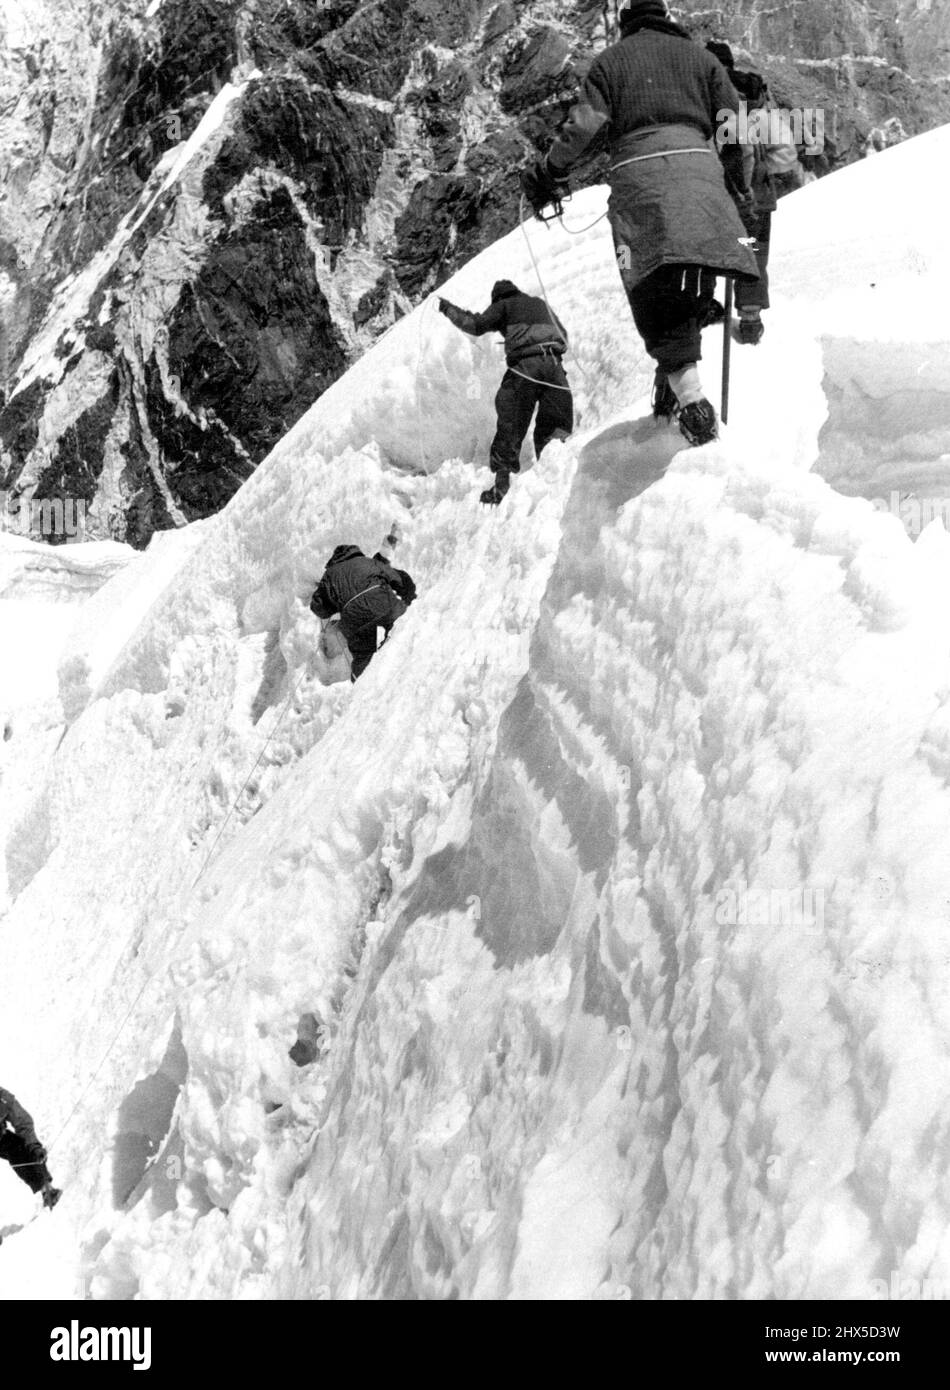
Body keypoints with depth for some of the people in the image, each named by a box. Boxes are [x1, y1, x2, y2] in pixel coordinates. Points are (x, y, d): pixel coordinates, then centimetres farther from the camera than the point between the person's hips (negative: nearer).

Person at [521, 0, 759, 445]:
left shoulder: (610, 60, 20)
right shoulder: (699, 55, 24)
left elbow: (586, 125, 4)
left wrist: (548, 174, 12)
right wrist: (741, 190, 21)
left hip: (636, 170, -1)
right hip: (698, 163, 2)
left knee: (655, 293, -8)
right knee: (693, 287, 8)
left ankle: (690, 397, -23)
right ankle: (672, 380, 0)